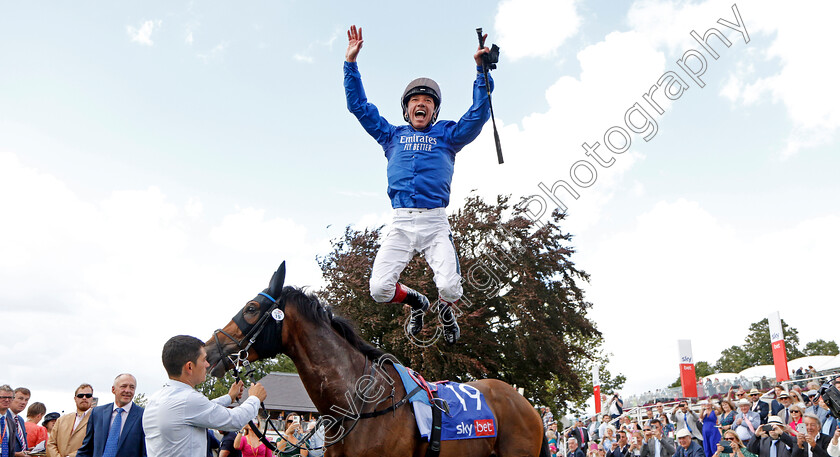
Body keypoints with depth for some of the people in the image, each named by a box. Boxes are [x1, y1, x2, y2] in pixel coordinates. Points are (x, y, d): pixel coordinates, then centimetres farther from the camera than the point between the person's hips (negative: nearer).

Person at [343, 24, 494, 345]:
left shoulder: (447, 135, 16)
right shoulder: (392, 136, 20)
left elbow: (478, 114, 2)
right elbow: (358, 106, 19)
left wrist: (482, 70, -5)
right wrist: (351, 63, 12)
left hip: (435, 224, -1)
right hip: (400, 224, 2)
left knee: (449, 288, -21)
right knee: (379, 290, -15)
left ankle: (445, 309, 19)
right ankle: (416, 302, 20)